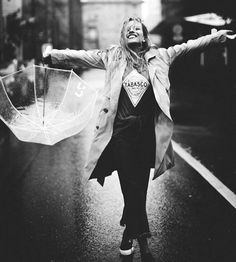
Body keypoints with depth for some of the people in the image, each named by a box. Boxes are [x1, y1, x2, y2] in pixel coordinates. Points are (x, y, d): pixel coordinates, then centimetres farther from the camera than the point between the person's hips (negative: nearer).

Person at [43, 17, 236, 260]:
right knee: (132, 187, -1)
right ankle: (142, 240, 11)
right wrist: (53, 55, 2)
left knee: (139, 187, 8)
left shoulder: (159, 56, 10)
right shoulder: (112, 57, 8)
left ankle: (129, 236, 26)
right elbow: (82, 56, 7)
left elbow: (188, 46, 9)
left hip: (147, 132, 1)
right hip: (121, 131, -1)